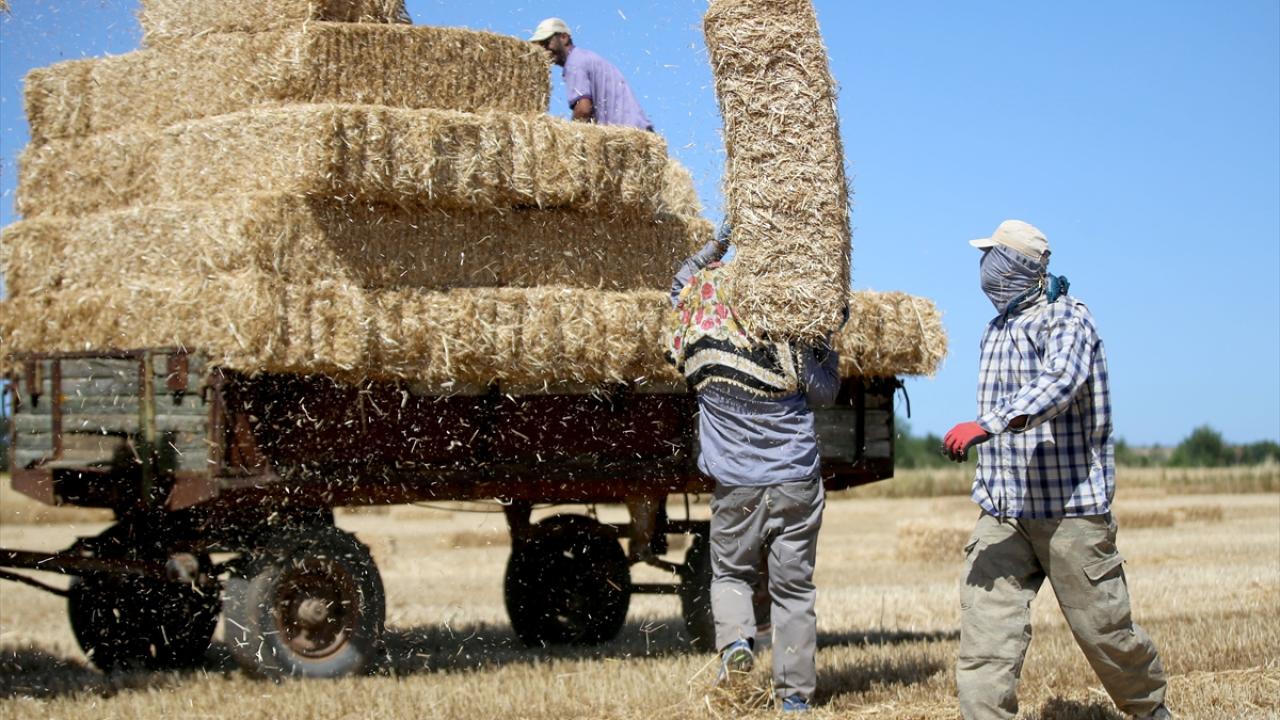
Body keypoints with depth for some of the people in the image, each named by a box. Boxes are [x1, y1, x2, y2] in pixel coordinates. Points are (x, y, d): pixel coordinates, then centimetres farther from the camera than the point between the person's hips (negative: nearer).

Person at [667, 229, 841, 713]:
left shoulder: (697, 346, -3)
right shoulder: (787, 342, -9)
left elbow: (680, 291, 19)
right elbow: (825, 392, 5)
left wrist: (715, 248, 21)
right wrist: (827, 343, 14)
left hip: (736, 487, 0)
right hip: (796, 483, 0)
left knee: (730, 574, 18)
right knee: (793, 587, 6)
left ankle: (735, 641, -11)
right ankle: (795, 694, 7)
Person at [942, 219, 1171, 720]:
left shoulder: (1066, 318, -10)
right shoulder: (997, 330, 16)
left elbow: (1059, 383, -29)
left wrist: (988, 425, -43)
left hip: (1070, 508, -6)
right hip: (1002, 514, 7)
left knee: (1103, 629, 5)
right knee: (984, 626, -9)